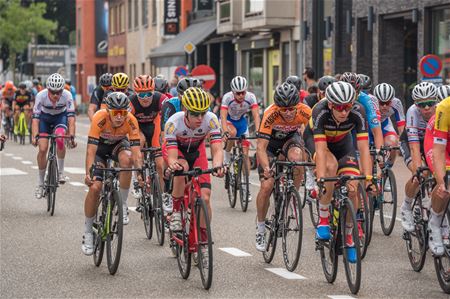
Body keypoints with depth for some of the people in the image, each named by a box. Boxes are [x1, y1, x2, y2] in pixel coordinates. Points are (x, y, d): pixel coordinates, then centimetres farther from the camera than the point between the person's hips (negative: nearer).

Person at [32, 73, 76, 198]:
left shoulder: (67, 95, -31)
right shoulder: (41, 96, -31)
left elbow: (71, 117, -34)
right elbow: (35, 117, -33)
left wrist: (72, 136, -45)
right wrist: (34, 136, -45)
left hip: (61, 117, 0)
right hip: (45, 118, 0)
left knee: (60, 138, -31)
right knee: (42, 149, -11)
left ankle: (61, 171, -13)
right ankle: (40, 182, 6)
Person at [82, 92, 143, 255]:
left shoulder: (131, 121, -30)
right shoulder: (100, 118, -35)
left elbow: (136, 151, -33)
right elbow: (91, 150, -39)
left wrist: (140, 173, -49)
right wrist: (88, 173, -53)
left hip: (119, 144, 1)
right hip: (100, 145, -1)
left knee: (126, 159, -35)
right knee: (94, 187, -16)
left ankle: (122, 204, -16)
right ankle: (88, 232, 1)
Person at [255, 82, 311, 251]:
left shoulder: (305, 112, -31)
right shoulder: (270, 114, -36)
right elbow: (261, 147, -38)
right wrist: (266, 168, -54)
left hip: (291, 138, 1)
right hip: (270, 142, -1)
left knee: (296, 158, -35)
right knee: (266, 185, -15)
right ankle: (260, 228, 7)